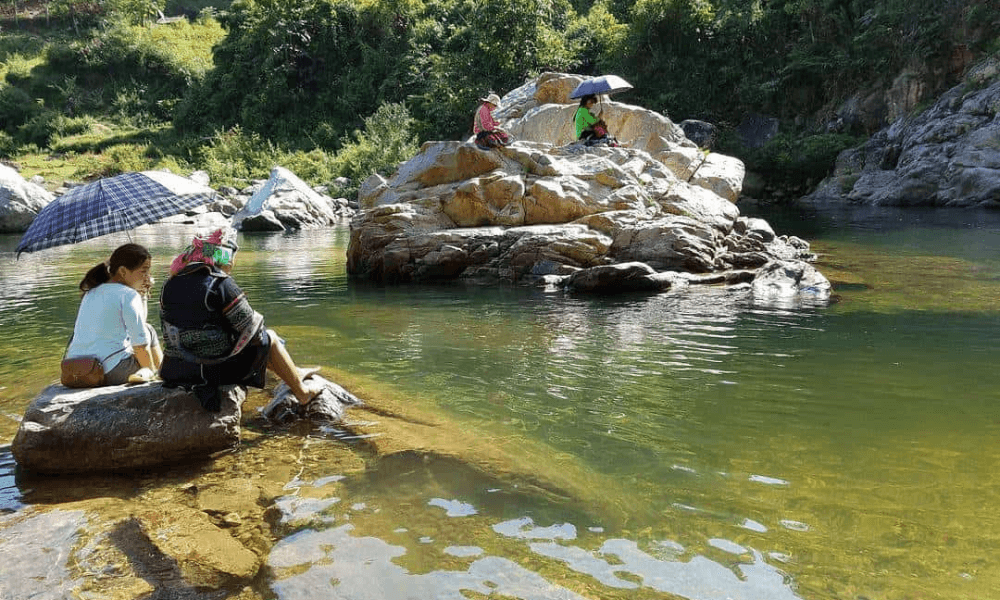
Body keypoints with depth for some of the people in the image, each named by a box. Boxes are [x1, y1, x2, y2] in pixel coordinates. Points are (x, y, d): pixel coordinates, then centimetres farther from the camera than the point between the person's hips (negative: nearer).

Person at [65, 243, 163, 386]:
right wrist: (151, 371, 2)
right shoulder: (128, 295, -9)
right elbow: (140, 345, -11)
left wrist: (142, 295, 20)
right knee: (149, 331, 16)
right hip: (111, 374, -8)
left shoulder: (91, 292, 17)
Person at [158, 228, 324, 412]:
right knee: (269, 337, 16)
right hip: (215, 369, -7)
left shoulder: (169, 286, 5)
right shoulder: (221, 285, -17)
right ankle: (301, 391, 29)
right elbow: (250, 327, -12)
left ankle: (294, 374, 48)